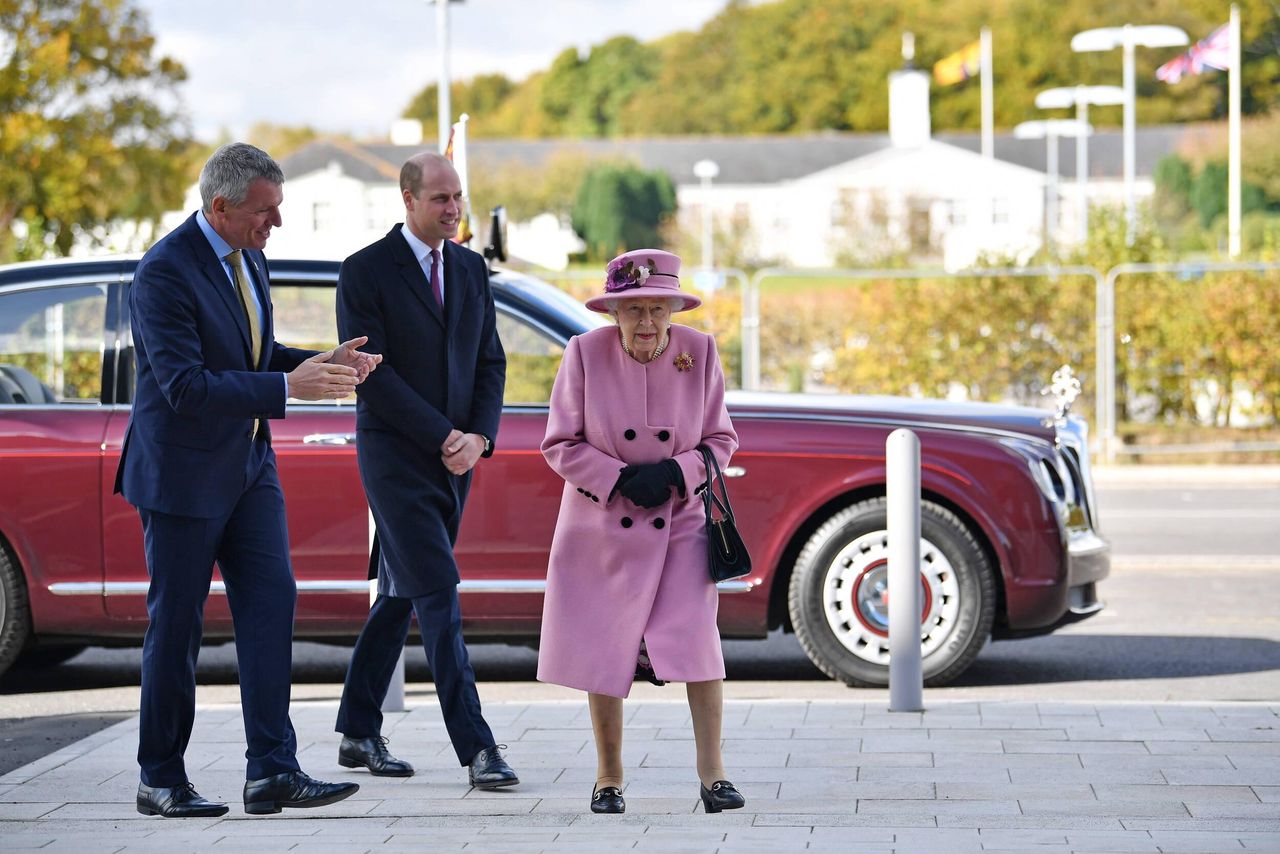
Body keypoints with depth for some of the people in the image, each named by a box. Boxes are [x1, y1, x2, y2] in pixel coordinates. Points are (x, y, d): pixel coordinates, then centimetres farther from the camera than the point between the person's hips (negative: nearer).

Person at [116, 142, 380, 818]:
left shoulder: (248, 259, 7)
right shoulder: (164, 272, -20)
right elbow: (185, 386, -26)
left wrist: (323, 364, 1)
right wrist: (288, 387, -29)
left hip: (249, 468, 8)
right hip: (182, 475, -7)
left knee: (270, 605, -2)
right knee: (175, 623, 2)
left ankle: (272, 771, -2)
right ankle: (160, 781, 13)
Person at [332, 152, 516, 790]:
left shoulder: (471, 268, 10)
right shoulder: (364, 272, -9)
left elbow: (491, 360, 11)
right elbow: (369, 373, -13)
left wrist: (479, 436, -6)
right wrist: (444, 437, -16)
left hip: (454, 457, 6)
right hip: (396, 456, -6)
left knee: (400, 594, 12)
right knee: (439, 594, -12)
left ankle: (359, 734, 22)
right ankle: (476, 748, -14)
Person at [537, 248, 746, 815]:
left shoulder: (699, 353, -8)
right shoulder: (586, 353, -12)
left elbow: (721, 440, 2)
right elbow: (560, 445, -5)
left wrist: (672, 472, -16)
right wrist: (620, 480, -18)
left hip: (681, 521, 0)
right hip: (602, 525, 0)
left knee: (697, 636, -13)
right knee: (603, 650, 5)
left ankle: (712, 775, -6)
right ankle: (608, 778, 20)